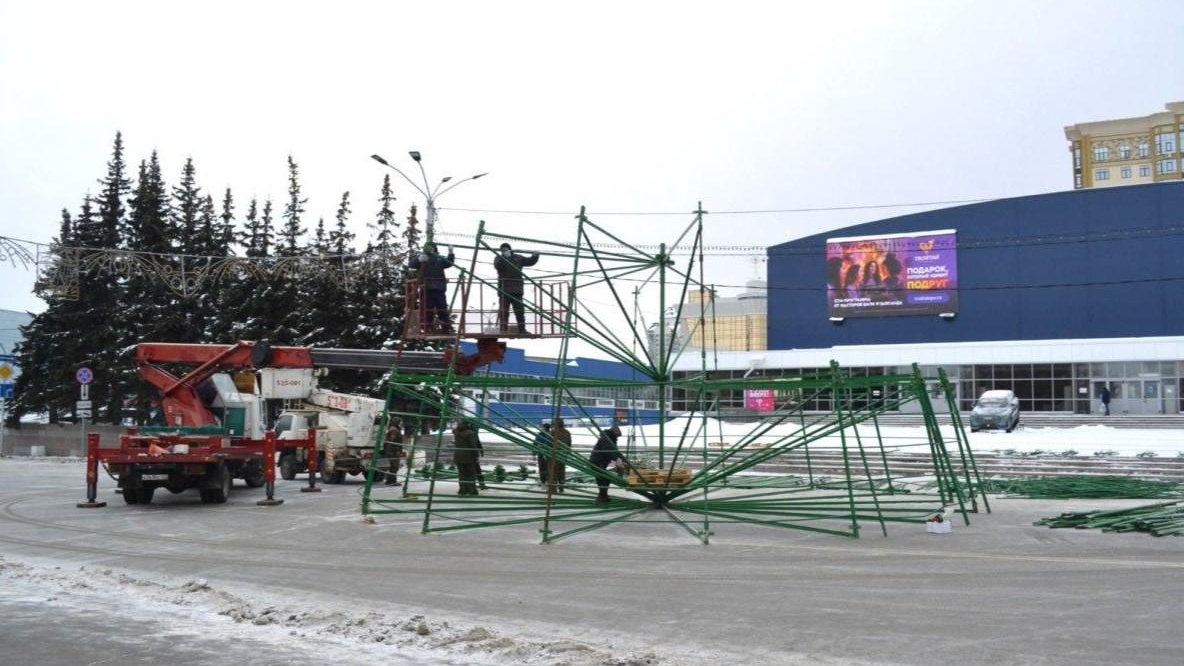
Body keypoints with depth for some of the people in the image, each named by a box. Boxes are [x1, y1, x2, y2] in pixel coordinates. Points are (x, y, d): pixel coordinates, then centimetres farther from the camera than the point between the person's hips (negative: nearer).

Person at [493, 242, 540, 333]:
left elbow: (529, 262, 13)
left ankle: (522, 329, 9)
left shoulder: (518, 258, 14)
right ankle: (503, 329, 0)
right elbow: (497, 266, -17)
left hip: (517, 290, 3)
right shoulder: (499, 258, 5)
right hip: (504, 290, -3)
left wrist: (535, 256, -5)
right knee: (503, 311, -4)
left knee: (520, 311, 4)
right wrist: (504, 257, -28)